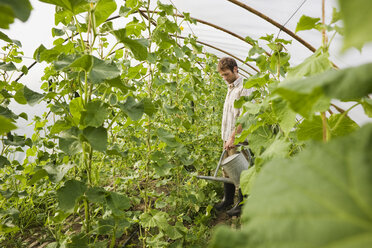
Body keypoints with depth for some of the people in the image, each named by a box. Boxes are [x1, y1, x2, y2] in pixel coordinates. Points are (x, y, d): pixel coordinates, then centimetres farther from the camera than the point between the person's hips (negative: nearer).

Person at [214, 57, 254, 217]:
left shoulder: (244, 88, -11)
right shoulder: (230, 88, 18)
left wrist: (233, 137, -21)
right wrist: (226, 137, 17)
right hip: (228, 137, 8)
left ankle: (242, 204, 12)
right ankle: (227, 199, 29)